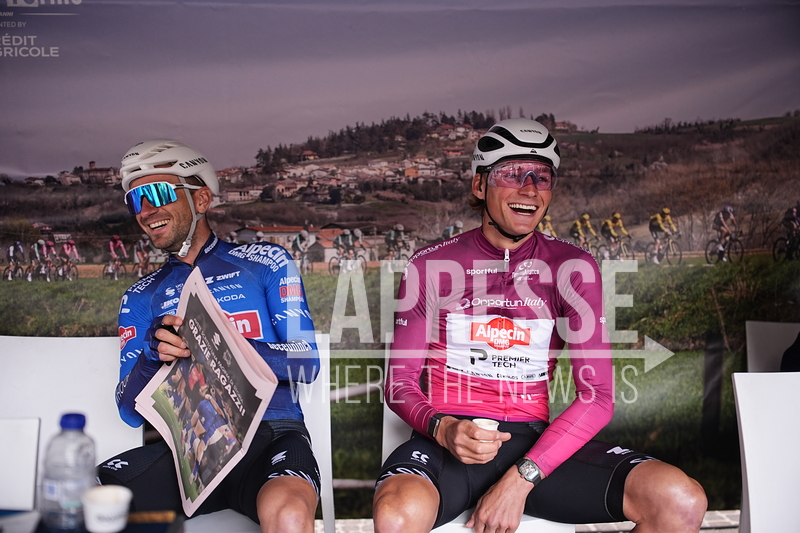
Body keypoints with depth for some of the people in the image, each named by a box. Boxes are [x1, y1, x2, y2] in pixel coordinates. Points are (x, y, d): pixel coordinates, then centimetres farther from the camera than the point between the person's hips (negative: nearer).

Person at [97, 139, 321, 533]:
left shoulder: (265, 262, 10)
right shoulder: (140, 298, 19)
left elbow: (306, 362, 0)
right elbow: (131, 412, 11)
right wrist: (152, 355, -11)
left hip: (269, 432, -2)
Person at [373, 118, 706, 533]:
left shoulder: (572, 268, 5)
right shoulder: (431, 266, 2)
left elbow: (597, 397, -2)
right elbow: (400, 382, 4)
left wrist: (521, 479, -13)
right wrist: (442, 428, -19)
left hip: (535, 441, 3)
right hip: (449, 441, -2)